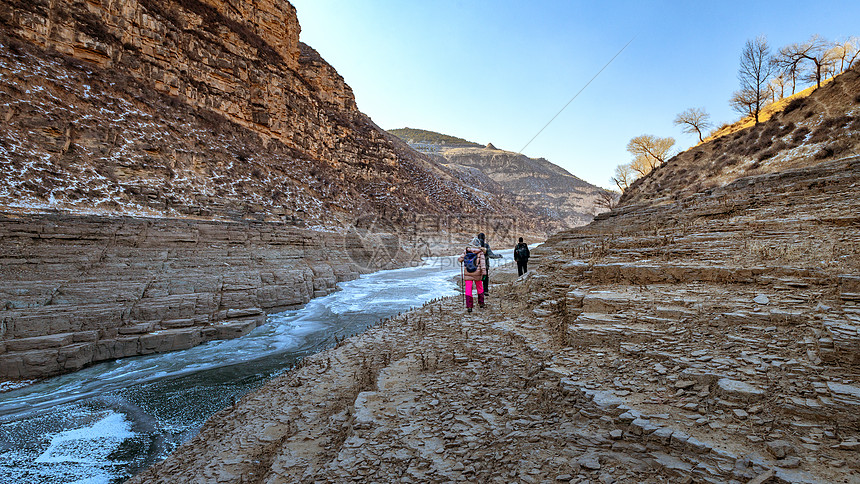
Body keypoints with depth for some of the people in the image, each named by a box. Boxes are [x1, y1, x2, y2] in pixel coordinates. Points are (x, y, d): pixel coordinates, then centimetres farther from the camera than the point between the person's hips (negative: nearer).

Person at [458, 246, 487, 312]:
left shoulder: (466, 252, 10)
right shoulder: (480, 253, 3)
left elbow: (460, 259, 11)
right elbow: (483, 264, -8)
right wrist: (483, 274, -12)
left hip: (467, 274, 1)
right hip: (477, 274, -1)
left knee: (468, 290, 2)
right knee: (480, 289, 19)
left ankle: (469, 307, -3)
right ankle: (481, 303, 30)